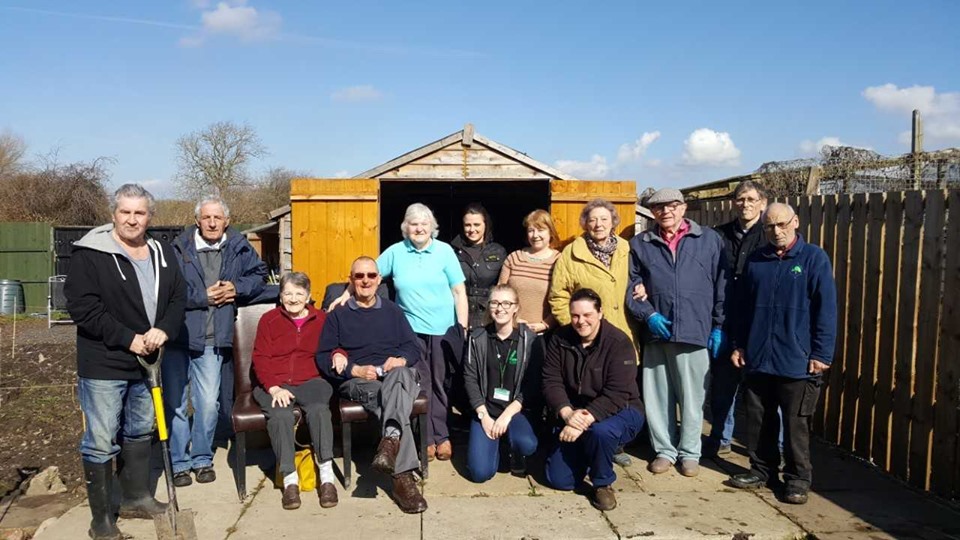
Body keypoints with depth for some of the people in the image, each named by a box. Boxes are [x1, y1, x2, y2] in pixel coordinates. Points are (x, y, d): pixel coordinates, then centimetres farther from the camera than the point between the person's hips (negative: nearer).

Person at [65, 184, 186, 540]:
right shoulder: (90, 254, -12)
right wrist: (128, 338, -20)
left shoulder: (162, 253, 5)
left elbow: (178, 297, 8)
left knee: (140, 432, 19)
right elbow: (81, 306, -16)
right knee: (101, 442, 1)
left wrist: (164, 330, -12)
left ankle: (137, 498, 36)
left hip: (146, 361, 6)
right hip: (103, 364, -6)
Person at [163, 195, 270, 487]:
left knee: (209, 404, 7)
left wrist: (237, 288, -2)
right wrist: (204, 296, -12)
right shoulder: (179, 249, -6)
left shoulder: (239, 248, 5)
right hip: (178, 337, -2)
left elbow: (260, 275, 15)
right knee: (175, 404, 6)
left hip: (212, 340, 2)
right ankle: (178, 463, 20)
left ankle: (202, 459, 26)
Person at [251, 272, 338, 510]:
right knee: (280, 415, -31)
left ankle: (327, 477, -31)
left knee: (319, 409, -32)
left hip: (310, 381, 0)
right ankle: (290, 480, -25)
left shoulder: (321, 319, 13)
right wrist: (274, 388, -12)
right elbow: (260, 359, 3)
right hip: (273, 385, 0)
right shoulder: (269, 320, 9)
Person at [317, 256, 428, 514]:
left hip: (396, 373, 2)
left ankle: (390, 441, -55)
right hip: (357, 380, -1)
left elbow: (413, 347, 15)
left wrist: (402, 359, -9)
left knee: (400, 374, -38)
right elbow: (323, 357, 7)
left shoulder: (393, 311, 24)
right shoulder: (337, 315, 17)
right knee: (396, 399, -36)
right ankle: (403, 476, -44)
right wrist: (355, 370, -10)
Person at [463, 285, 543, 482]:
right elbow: (470, 378, 0)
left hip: (518, 409, -1)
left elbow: (533, 385, -7)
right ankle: (495, 443, 20)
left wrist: (508, 414, -16)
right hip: (486, 409, 1)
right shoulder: (477, 338, 1)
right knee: (480, 472, -15)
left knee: (526, 444, -33)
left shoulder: (530, 340, -5)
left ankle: (517, 456, 6)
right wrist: (483, 415, -11)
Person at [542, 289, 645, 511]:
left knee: (600, 431, -39)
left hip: (619, 412, -4)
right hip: (573, 415, 4)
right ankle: (588, 455, 31)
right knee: (559, 479, -1)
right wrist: (567, 414, -26)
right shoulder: (561, 338, -6)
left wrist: (585, 420, -35)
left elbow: (616, 395, -26)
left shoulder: (619, 342, -19)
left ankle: (603, 484, -9)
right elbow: (551, 381, -9)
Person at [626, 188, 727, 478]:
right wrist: (649, 315, -7)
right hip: (656, 332, 2)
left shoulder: (709, 240, 5)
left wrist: (719, 327, 0)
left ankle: (689, 452, 22)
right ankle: (664, 449, 24)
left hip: (696, 331, -1)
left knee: (692, 396, 6)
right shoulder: (640, 244, 8)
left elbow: (722, 285, 4)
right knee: (657, 395, 9)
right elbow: (632, 286, 6)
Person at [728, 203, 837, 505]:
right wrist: (739, 344, 13)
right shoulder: (756, 261, 10)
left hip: (797, 362, -4)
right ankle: (762, 469, 28)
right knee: (758, 420, 13)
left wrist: (821, 354, -10)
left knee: (796, 424, 4)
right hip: (757, 359, 5)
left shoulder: (814, 259, -3)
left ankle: (798, 478, 18)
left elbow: (826, 310, -7)